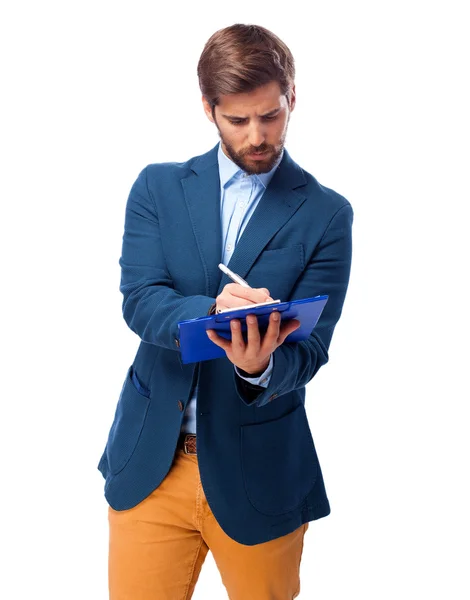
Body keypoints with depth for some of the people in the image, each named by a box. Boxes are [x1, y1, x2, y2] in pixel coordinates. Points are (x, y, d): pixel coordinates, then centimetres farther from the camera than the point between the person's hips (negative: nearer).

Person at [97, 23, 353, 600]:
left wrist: (260, 366, -30)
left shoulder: (326, 215, -2)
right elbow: (138, 300, -9)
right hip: (149, 462, 1)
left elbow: (309, 346, -7)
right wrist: (211, 311, -29)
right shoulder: (158, 187, 4)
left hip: (259, 469, -1)